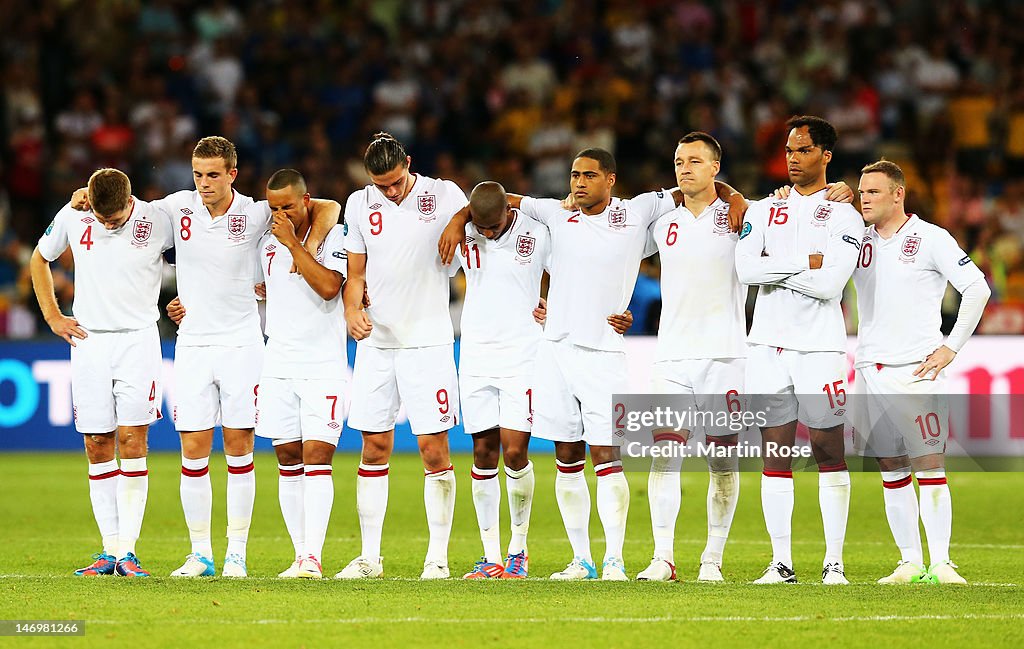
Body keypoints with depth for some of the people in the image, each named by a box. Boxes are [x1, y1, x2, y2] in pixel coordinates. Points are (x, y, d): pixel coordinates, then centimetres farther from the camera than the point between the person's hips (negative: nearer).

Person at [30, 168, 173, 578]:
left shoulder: (158, 223, -8)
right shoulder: (72, 218, -1)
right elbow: (40, 259, 17)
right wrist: (52, 316, 10)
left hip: (137, 340, -3)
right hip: (88, 340, 3)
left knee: (131, 440, -12)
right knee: (97, 446, 2)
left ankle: (127, 551, -12)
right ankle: (110, 549, 7)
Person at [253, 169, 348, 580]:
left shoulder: (333, 237, -4)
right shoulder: (268, 244, 11)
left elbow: (328, 287, -19)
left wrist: (293, 243, -15)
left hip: (324, 365, -5)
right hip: (279, 364, 5)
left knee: (316, 458, -12)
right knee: (289, 463, 3)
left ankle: (314, 557, -16)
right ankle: (300, 555, 8)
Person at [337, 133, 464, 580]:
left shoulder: (445, 196, -3)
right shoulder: (360, 205, 7)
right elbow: (356, 275, 13)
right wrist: (352, 310, -6)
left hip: (428, 340, -3)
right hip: (376, 341, 3)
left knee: (433, 449, -6)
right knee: (374, 447, 5)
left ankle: (437, 556, 0)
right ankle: (370, 556, 10)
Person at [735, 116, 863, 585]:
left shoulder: (843, 217, 0)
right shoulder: (763, 211, 11)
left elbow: (830, 284, -14)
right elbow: (746, 269, -5)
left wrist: (773, 267, -8)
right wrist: (805, 262, -10)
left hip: (819, 347, -3)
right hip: (768, 346, 3)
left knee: (828, 450, -2)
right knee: (775, 454, 3)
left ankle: (834, 561, 1)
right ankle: (781, 563, 5)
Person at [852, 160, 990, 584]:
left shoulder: (930, 239, -2)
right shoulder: (857, 242, 12)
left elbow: (977, 288, -3)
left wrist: (952, 347, -7)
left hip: (916, 370, -5)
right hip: (870, 370, 5)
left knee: (929, 465, -9)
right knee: (891, 470, 5)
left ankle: (940, 563, -8)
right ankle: (909, 562, 11)